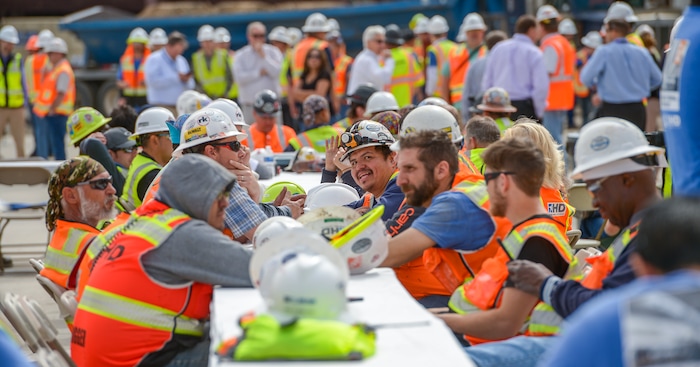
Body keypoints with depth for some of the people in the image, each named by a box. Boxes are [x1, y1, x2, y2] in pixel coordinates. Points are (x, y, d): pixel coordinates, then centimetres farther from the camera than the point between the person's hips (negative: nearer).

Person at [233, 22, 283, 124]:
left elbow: (276, 72, -9)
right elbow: (239, 77, -7)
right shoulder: (240, 55, 6)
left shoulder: (273, 52, 6)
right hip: (249, 105, 0)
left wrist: (263, 55, -9)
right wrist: (259, 72, -7)